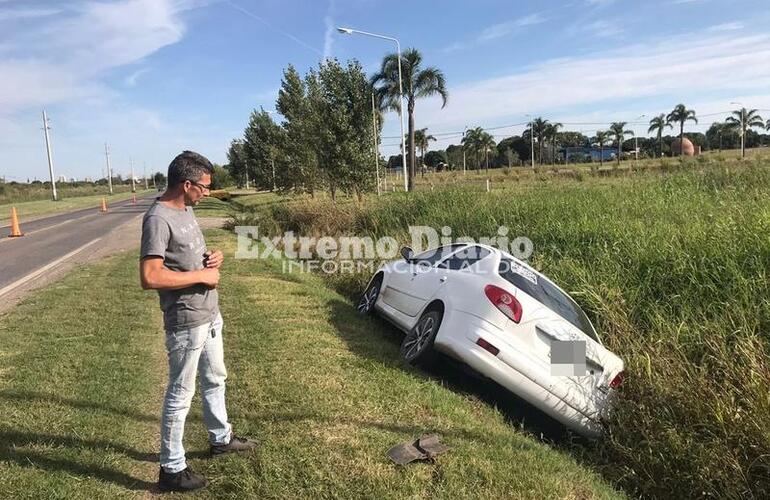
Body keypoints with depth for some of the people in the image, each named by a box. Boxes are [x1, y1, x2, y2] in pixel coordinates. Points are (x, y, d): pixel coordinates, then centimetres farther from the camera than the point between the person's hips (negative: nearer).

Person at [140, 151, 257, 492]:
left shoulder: (185, 210, 7)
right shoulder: (158, 219, -22)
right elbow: (150, 277, -29)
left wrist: (211, 257, 0)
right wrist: (201, 275, -21)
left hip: (210, 315, 9)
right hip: (186, 323, -9)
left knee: (215, 380, 23)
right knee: (180, 394, 4)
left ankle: (221, 438, 43)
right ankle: (172, 470, 20)